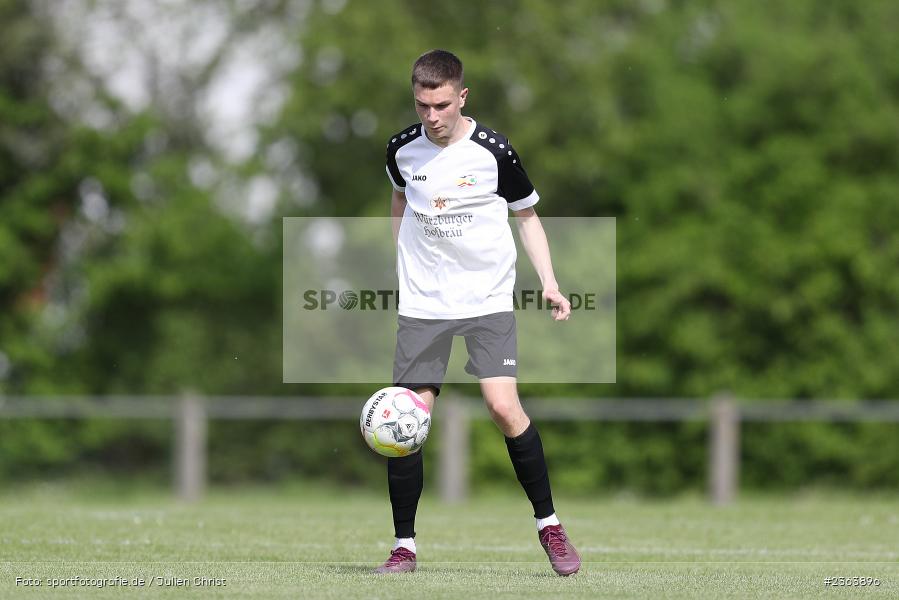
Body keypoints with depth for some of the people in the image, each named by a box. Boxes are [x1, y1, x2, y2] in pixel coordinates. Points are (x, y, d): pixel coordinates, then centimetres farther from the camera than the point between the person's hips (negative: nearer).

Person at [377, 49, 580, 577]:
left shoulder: (493, 151, -8)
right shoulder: (403, 149, 0)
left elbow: (527, 215, 6)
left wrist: (549, 282, -3)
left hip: (487, 299, -2)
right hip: (421, 304, 2)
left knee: (504, 406, -17)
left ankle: (549, 524, 0)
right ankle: (405, 547, 6)